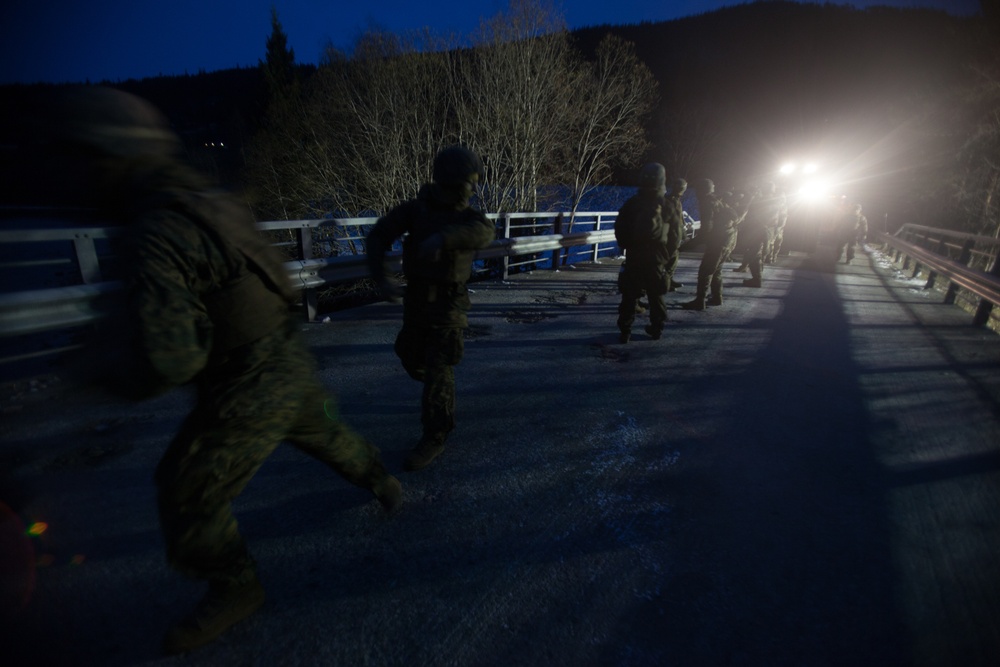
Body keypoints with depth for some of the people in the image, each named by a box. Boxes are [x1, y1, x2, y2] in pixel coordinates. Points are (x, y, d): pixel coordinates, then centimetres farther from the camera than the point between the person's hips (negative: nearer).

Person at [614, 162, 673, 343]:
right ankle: (657, 328, 20)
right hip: (658, 259, 1)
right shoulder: (668, 205, 0)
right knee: (656, 296, 14)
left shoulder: (631, 203, -2)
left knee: (629, 296, 4)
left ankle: (625, 331, 1)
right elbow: (675, 236, 3)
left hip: (634, 257, -1)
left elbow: (620, 230, 2)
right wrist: (670, 256, 13)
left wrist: (625, 246, 15)